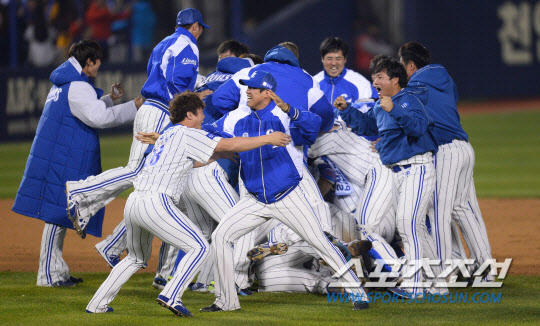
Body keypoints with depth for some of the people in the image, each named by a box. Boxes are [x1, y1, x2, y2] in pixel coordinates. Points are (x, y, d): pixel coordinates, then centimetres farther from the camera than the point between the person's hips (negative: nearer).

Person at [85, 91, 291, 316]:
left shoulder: (167, 135, 25)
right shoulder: (188, 135, -1)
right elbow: (231, 145, -5)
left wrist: (219, 155, 45)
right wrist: (268, 139, 1)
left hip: (133, 204, 9)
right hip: (155, 203, -9)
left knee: (137, 257, 27)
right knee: (199, 247, -5)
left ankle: (97, 305, 23)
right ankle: (170, 295, -17)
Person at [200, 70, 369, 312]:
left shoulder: (284, 116, -14)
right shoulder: (237, 119, 1)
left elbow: (313, 125, -31)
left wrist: (289, 110, -48)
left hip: (289, 198, -5)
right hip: (255, 200, 5)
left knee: (320, 243, -6)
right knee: (220, 237, -3)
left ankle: (358, 292, 5)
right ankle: (226, 301, 6)